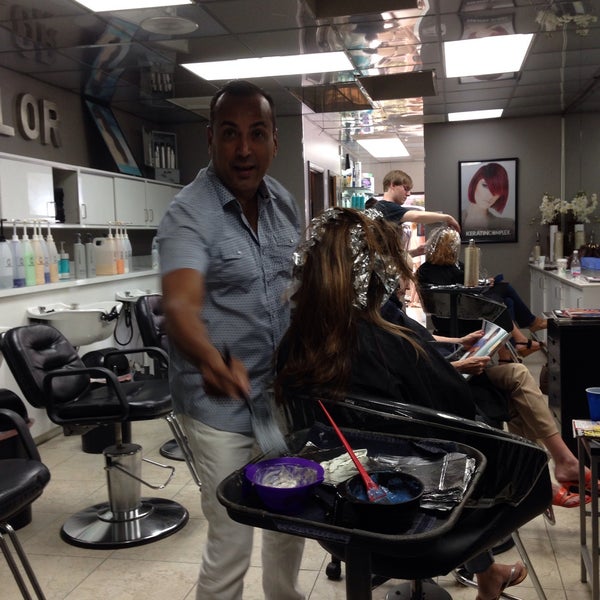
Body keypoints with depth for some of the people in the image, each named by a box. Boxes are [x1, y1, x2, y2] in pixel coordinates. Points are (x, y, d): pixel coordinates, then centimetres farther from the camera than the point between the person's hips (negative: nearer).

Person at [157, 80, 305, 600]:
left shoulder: (284, 203, 2)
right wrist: (212, 360, -55)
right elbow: (180, 305, -35)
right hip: (221, 401, -6)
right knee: (231, 541, 0)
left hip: (283, 391, 7)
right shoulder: (189, 213, -19)